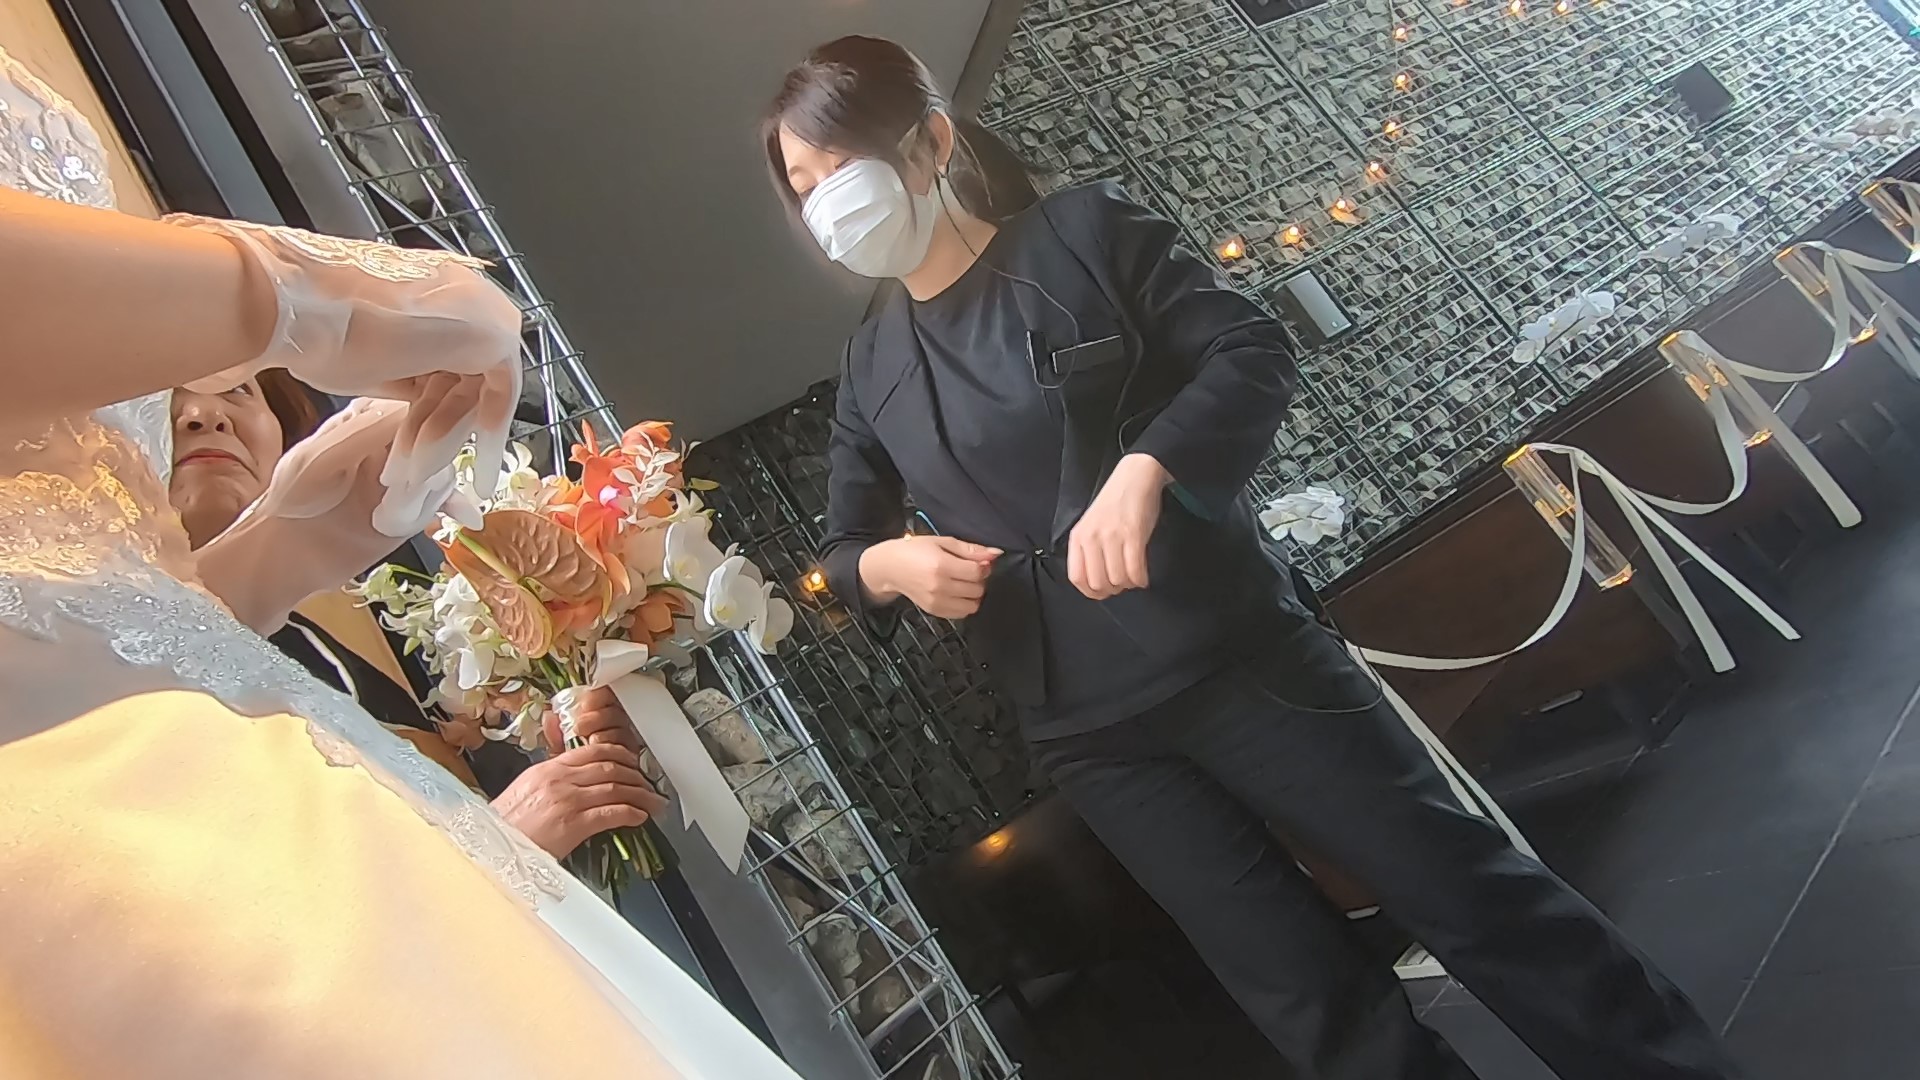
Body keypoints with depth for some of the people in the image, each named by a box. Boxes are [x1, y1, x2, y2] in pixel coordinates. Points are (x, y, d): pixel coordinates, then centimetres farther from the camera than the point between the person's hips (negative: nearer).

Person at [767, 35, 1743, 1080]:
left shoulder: (1081, 230, -2)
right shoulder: (869, 372, 9)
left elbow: (1253, 351, -7)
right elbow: (841, 546, 13)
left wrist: (1145, 467, -26)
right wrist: (887, 565, -11)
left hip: (1234, 650, -3)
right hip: (1085, 731, 4)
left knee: (1468, 891, 6)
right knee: (1311, 996, 10)